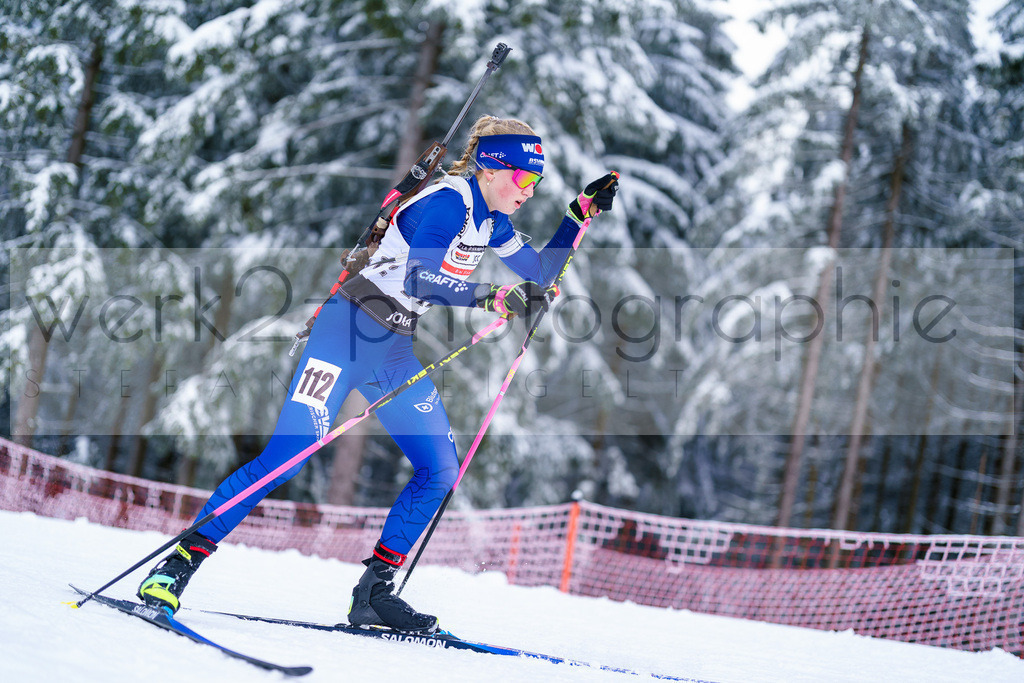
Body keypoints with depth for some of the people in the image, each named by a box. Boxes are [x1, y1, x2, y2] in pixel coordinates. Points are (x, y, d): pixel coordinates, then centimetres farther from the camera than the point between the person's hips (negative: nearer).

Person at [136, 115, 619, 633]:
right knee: (288, 454, -18)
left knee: (440, 471, 1)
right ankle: (180, 561, -12)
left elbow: (540, 276, 21)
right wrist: (493, 299, -32)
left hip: (395, 352, 9)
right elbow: (419, 280, -28)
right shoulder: (448, 201, -17)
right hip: (349, 331, -9)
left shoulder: (490, 220, 10)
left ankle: (374, 592, 8)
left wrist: (581, 213, 14)